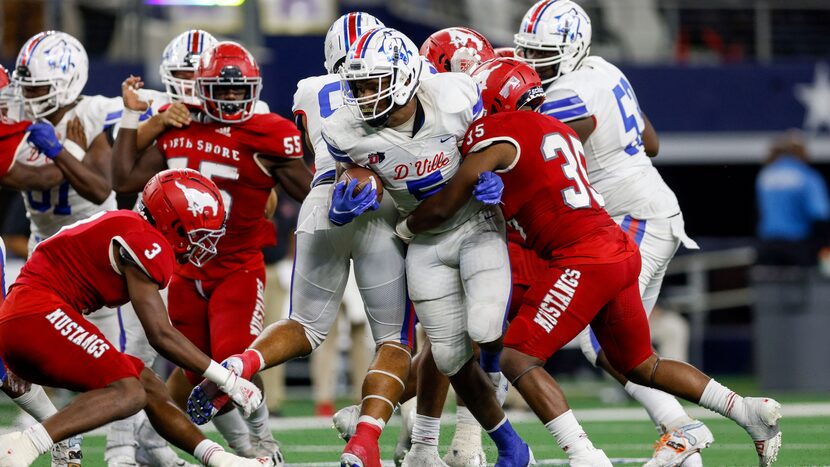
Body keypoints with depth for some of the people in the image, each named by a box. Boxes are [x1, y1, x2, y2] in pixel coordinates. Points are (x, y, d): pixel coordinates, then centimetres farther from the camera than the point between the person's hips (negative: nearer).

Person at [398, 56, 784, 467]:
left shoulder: (495, 135, -5)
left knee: (518, 359, -7)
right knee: (641, 366, 22)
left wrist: (404, 228, 14)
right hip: (620, 249, 9)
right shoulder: (558, 131, 20)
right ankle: (749, 411, 17)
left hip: (583, 260, -9)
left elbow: (445, 207, -5)